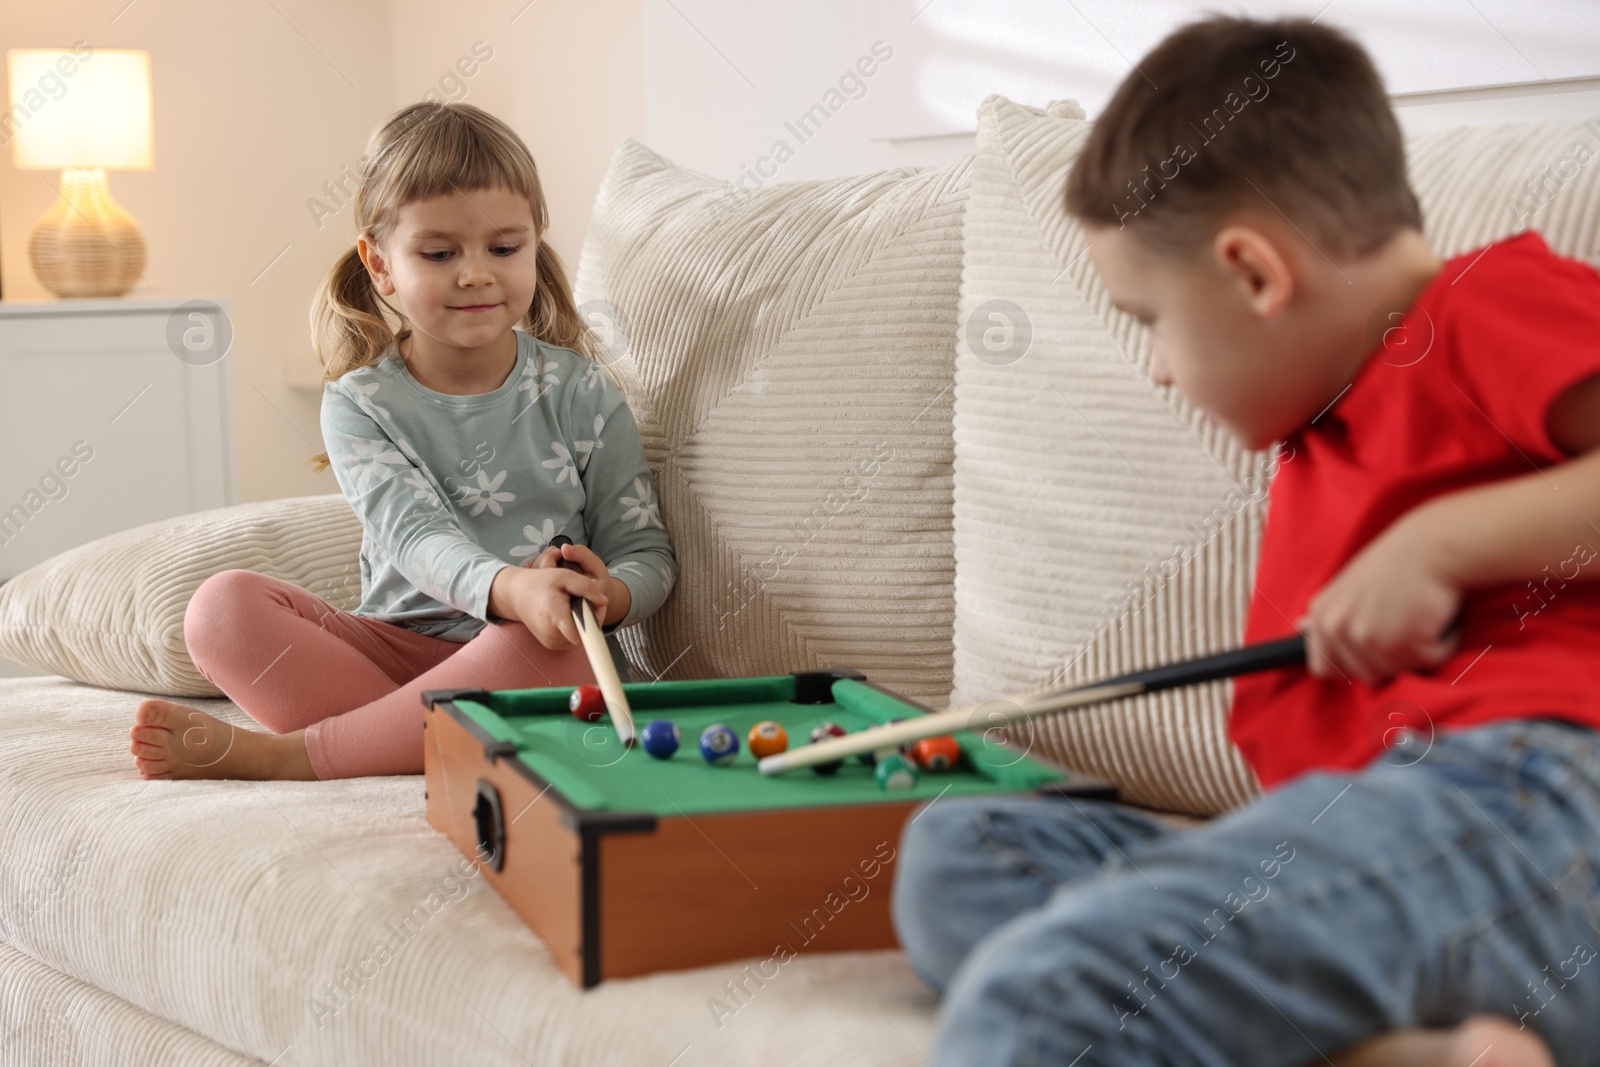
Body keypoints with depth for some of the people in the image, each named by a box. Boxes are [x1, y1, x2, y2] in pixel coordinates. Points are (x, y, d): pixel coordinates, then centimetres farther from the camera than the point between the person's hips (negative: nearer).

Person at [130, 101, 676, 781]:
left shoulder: (580, 392, 2)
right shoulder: (361, 403, 0)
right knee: (224, 603, -18)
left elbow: (648, 553, 4)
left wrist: (605, 594, -22)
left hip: (542, 655, -1)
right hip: (399, 644, 1)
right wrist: (509, 588, -40)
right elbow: (415, 535, -17)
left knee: (545, 649, -37)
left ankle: (279, 756, -27)